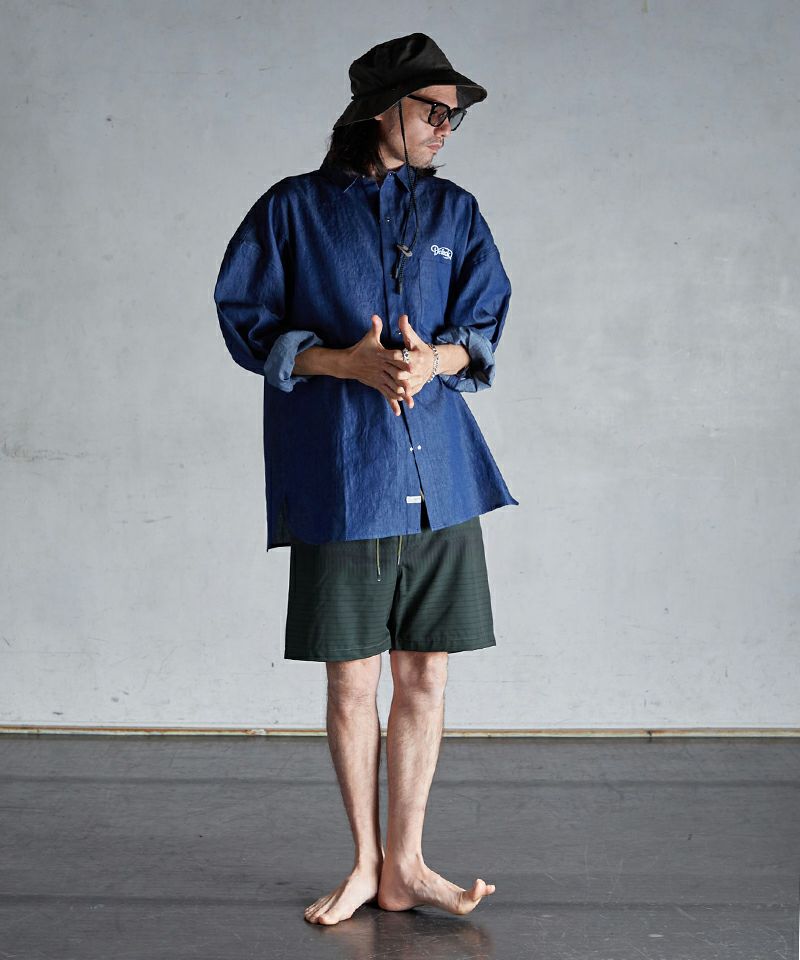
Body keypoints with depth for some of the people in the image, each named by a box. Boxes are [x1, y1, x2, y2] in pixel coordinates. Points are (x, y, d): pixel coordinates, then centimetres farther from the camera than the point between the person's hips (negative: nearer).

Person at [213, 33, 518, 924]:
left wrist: (434, 359, -13)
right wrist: (349, 363, -13)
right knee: (352, 682, 4)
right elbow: (246, 317, 2)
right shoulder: (293, 208, 5)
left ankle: (405, 863, 19)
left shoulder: (455, 211, 14)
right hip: (338, 478, -3)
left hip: (439, 475, 3)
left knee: (426, 676, 5)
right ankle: (365, 862, 21)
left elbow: (484, 325, 10)